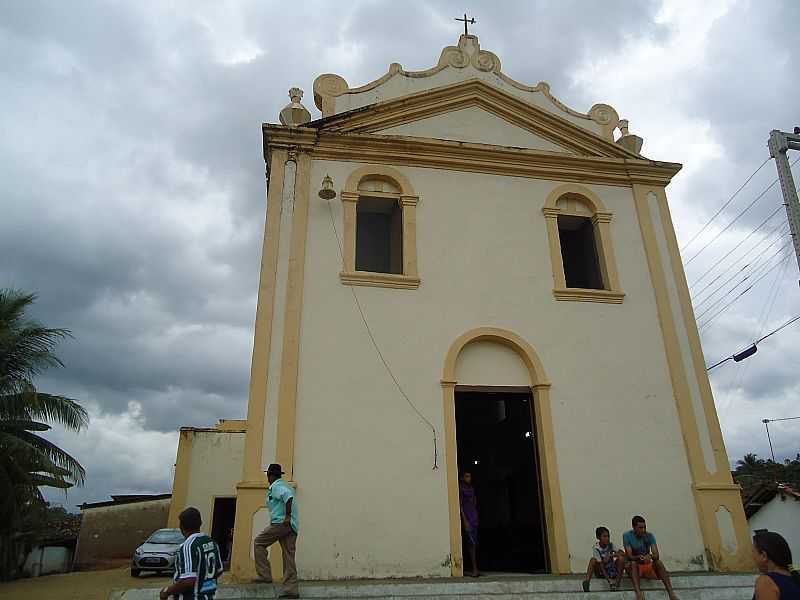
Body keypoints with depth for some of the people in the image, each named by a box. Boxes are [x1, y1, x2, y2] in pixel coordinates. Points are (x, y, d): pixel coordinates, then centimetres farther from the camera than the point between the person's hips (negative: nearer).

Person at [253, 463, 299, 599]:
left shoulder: (275, 486, -6)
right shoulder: (286, 486, 22)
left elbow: (288, 496, -24)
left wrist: (287, 516, -24)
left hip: (281, 523, -8)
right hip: (292, 527, 9)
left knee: (259, 542, 5)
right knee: (289, 557, 5)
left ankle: (265, 575, 2)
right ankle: (291, 589, 1)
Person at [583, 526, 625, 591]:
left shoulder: (611, 545, -9)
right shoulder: (596, 548, -17)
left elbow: (622, 554, -20)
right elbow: (601, 565, -22)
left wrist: (610, 555, -34)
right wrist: (608, 579, -34)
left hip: (612, 571, 2)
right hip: (601, 572, -2)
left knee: (621, 558, -22)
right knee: (593, 560, -29)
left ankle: (617, 583, -22)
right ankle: (586, 581, -38)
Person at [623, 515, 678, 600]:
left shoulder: (649, 536, -5)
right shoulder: (627, 536, -13)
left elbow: (656, 555, -16)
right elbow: (629, 556, -20)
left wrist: (650, 556, -40)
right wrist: (639, 557, -42)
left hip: (647, 566, 3)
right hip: (633, 567, -3)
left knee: (658, 562, -26)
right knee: (633, 563, -35)